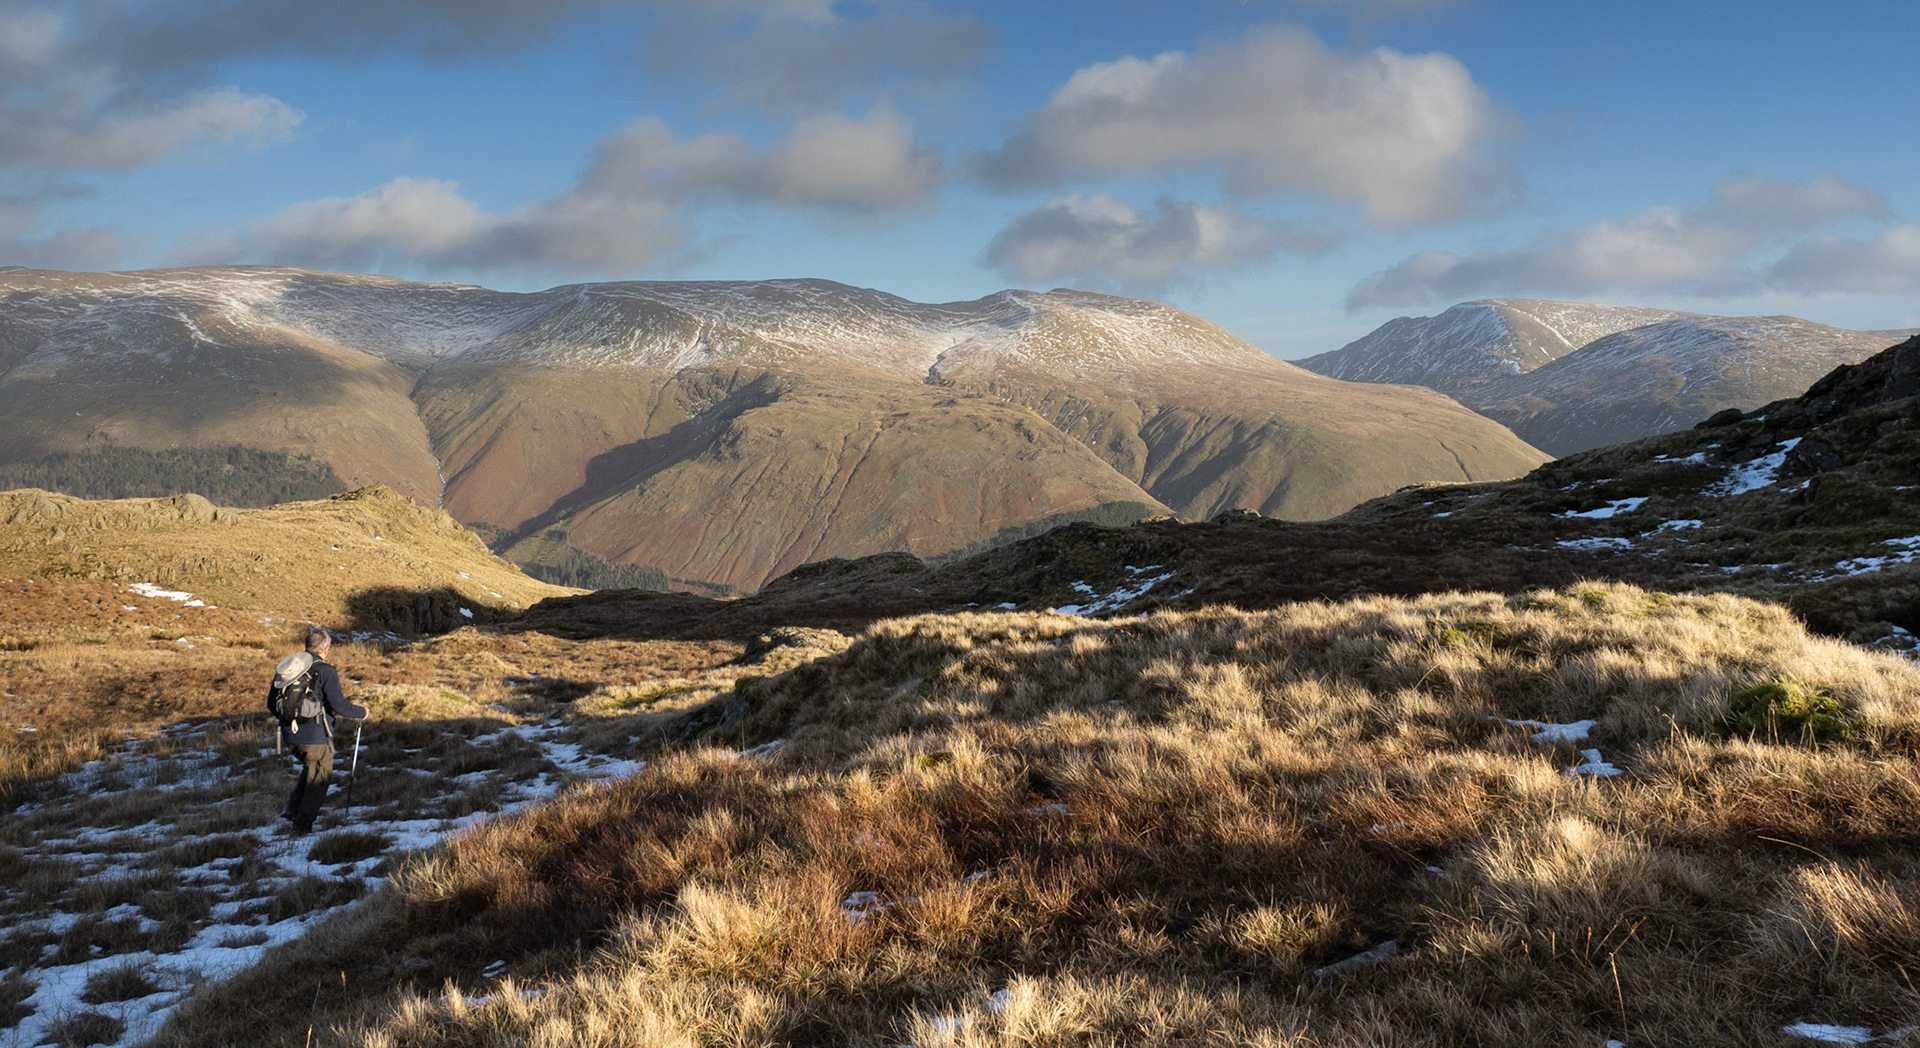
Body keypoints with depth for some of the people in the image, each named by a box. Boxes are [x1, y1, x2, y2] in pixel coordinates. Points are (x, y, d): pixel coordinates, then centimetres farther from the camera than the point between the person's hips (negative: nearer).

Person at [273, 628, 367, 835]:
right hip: (315, 736, -7)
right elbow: (338, 705, -18)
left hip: (289, 734, 7)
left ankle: (292, 809, 18)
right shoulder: (326, 672, -15)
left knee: (309, 768, 29)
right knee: (318, 779, 10)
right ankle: (303, 826, 12)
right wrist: (361, 712, -2)